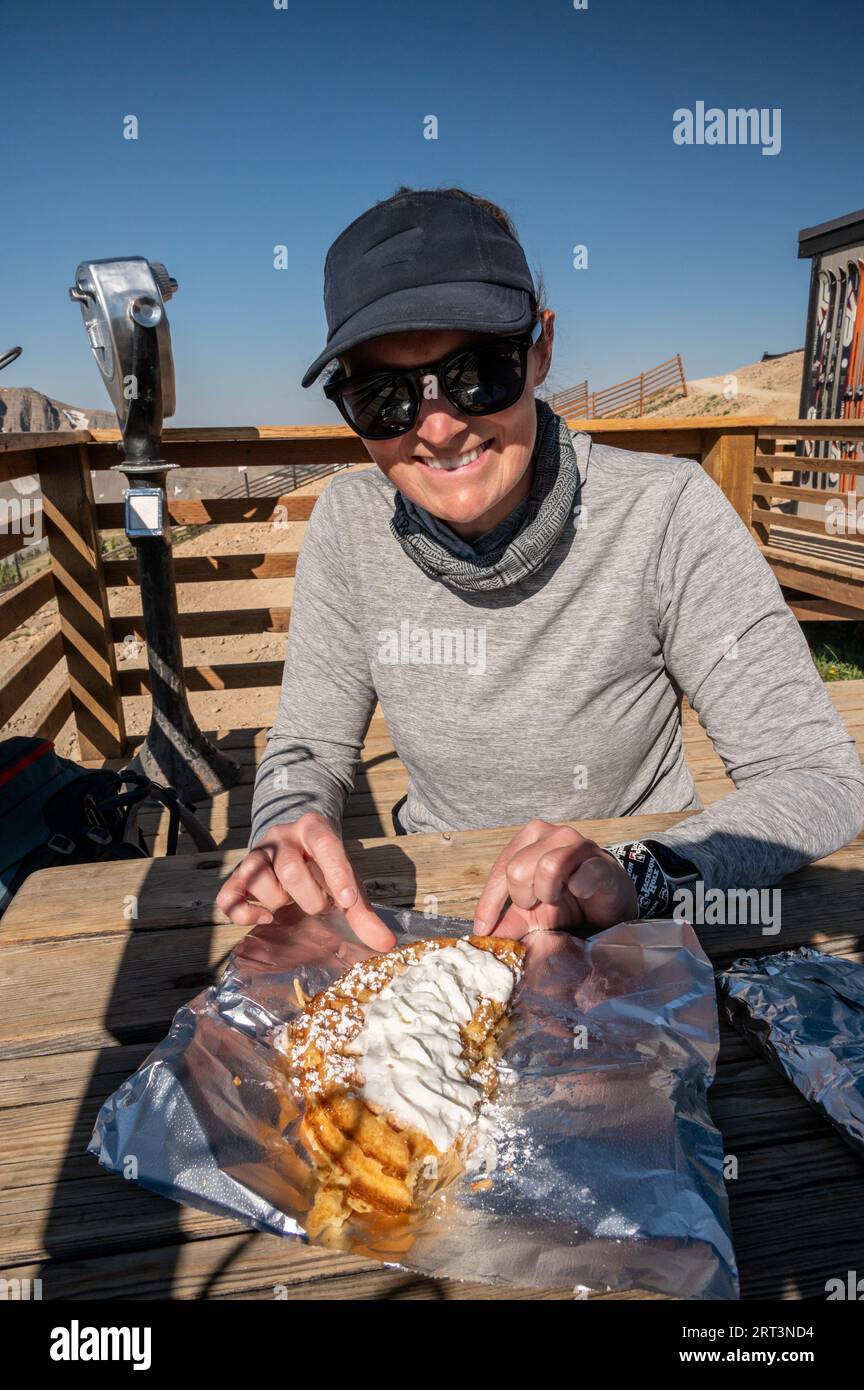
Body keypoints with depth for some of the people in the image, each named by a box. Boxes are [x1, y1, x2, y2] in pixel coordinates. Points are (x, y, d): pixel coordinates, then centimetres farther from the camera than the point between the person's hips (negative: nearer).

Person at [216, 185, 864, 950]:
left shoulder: (665, 514, -18)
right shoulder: (350, 526, -9)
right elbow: (308, 747, -1)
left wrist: (638, 874, -31)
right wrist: (291, 832, -22)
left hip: (640, 930, 0)